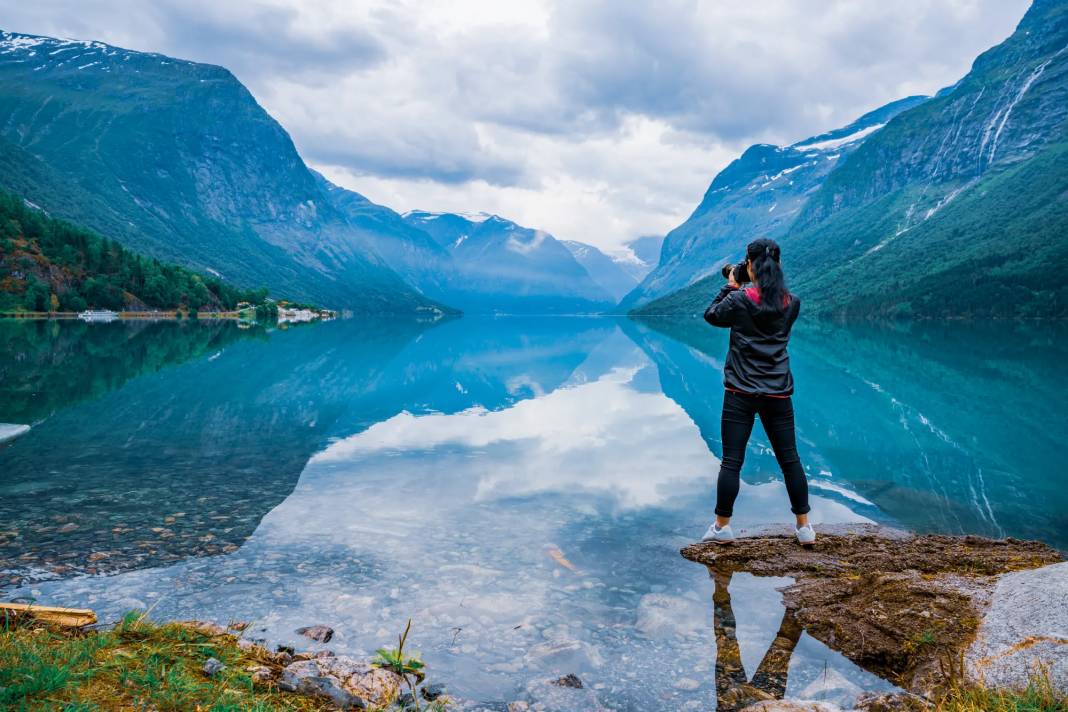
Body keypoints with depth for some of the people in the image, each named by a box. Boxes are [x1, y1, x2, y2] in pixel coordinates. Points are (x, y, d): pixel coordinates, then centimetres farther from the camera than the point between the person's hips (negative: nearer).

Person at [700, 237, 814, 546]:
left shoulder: (739, 300, -9)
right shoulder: (792, 303, 2)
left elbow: (711, 315, 8)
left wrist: (730, 286, 15)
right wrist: (745, 289, 17)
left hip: (741, 393, -3)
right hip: (779, 394, 3)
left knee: (731, 461, 3)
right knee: (790, 459, 12)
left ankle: (722, 527, 12)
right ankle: (804, 527, 20)